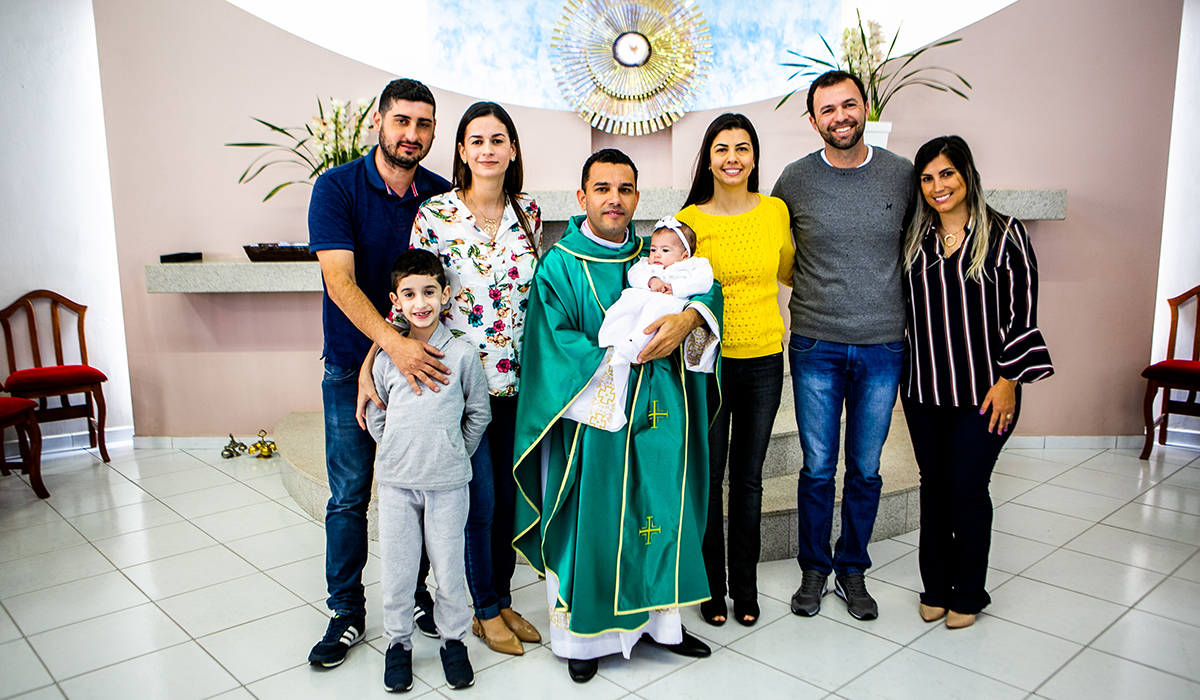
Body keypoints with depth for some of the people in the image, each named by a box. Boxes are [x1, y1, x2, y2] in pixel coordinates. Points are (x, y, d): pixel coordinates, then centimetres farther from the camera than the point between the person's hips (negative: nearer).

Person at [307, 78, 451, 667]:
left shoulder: (442, 195, 2)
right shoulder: (337, 187, -7)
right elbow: (339, 281, -18)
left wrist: (425, 338, -9)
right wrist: (392, 342, -31)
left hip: (421, 362, 3)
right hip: (353, 368, -2)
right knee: (349, 495, 5)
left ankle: (414, 593, 29)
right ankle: (347, 612, 21)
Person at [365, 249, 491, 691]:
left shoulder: (462, 355, -6)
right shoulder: (386, 357, -2)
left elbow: (479, 414, 5)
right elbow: (375, 416, 9)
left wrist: (454, 454, 4)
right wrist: (398, 454, 4)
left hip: (448, 482, -1)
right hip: (396, 481, 1)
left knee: (450, 566, 8)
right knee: (396, 567, 10)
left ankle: (453, 638, 29)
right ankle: (398, 641, 30)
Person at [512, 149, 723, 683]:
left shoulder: (653, 257, 10)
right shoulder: (559, 265, -4)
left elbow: (704, 285, 0)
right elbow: (555, 343, -13)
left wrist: (688, 318, -22)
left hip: (655, 418, 5)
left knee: (660, 513, 11)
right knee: (592, 521, 3)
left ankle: (658, 617, 28)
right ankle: (584, 632, 20)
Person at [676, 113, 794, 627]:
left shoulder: (775, 210, 4)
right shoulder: (690, 219, -5)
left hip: (764, 361, 3)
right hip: (710, 362, -2)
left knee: (749, 478, 12)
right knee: (708, 478, 6)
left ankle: (745, 586, 28)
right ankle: (712, 587, 25)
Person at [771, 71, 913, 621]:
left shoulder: (902, 175, 1)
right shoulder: (794, 179, -2)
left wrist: (880, 293, 8)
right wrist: (817, 290, 7)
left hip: (883, 347, 1)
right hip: (816, 347, -1)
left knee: (865, 469, 10)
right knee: (818, 469, 7)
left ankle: (852, 570, 28)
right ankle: (814, 569, 26)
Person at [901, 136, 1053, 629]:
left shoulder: (1005, 235, -4)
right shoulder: (914, 240, 7)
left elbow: (1022, 312, -5)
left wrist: (1008, 379, -10)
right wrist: (899, 375, 10)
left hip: (983, 389, -4)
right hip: (923, 389, 4)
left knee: (967, 489, 0)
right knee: (933, 485, 11)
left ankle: (967, 594, 20)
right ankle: (935, 587, 27)